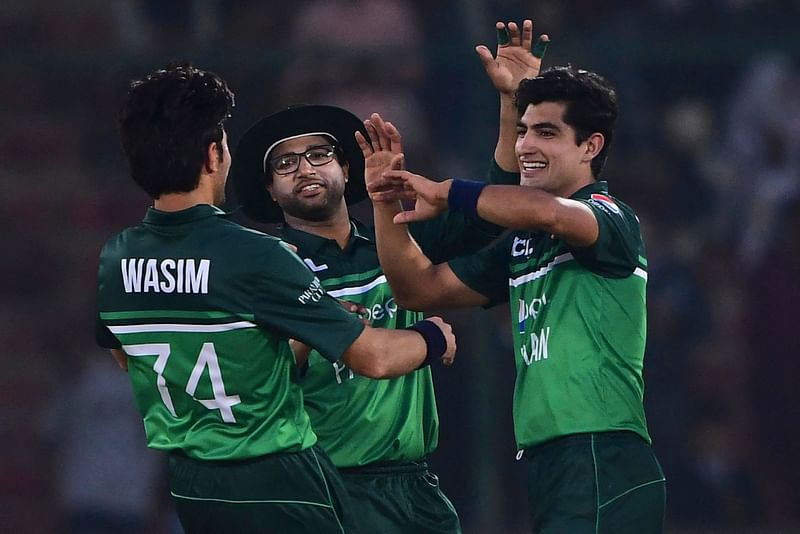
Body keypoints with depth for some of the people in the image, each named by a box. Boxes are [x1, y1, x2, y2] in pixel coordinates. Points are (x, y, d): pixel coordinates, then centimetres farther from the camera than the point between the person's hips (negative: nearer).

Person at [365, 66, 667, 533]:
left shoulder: (613, 220, -6)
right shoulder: (522, 244, 20)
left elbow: (547, 212, -29)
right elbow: (421, 288, 26)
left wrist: (447, 194, -15)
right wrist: (387, 204, 12)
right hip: (546, 467, 9)